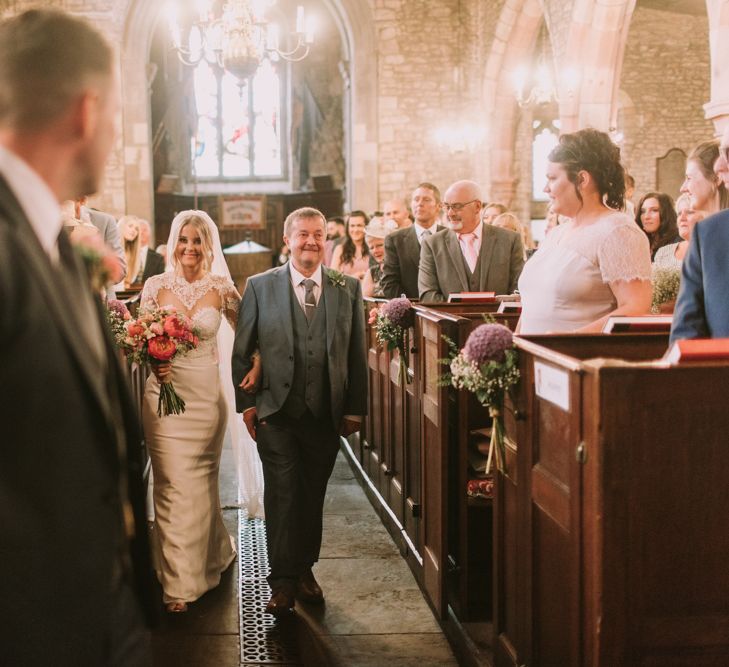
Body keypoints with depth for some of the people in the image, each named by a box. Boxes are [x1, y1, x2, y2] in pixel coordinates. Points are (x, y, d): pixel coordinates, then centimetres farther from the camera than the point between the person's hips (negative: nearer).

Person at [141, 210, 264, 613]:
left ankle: (207, 557, 32)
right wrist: (153, 360, -14)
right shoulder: (156, 286, 1)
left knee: (201, 481, 11)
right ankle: (178, 580, 7)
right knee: (172, 483, -3)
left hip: (207, 394, 0)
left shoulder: (221, 288, 0)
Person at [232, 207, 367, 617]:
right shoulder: (260, 287, 2)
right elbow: (241, 352, 4)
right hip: (276, 412, -2)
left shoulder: (349, 289, 5)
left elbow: (357, 353, 6)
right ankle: (282, 582, 3)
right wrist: (246, 403, -1)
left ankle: (304, 570, 27)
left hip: (327, 413, 2)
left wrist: (356, 408, 3)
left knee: (313, 496, 11)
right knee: (283, 494, -4)